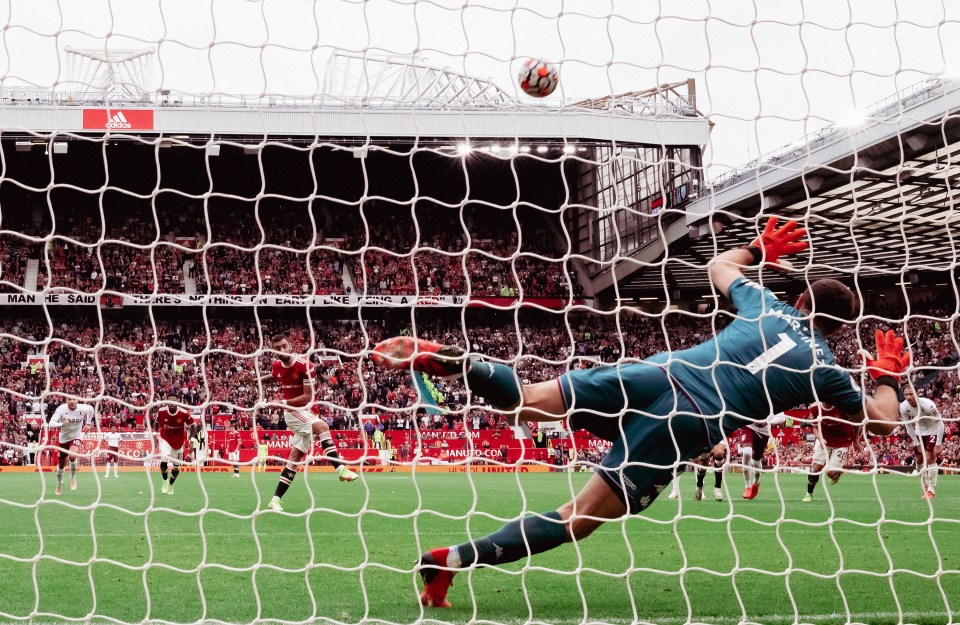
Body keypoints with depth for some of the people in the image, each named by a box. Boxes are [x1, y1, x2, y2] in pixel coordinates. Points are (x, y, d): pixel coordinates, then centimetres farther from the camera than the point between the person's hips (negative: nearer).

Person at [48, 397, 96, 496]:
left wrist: (88, 423, 8)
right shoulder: (61, 409, -23)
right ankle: (59, 485, 43)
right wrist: (62, 424, -49)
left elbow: (91, 409, 8)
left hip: (77, 437, -1)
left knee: (72, 455, -32)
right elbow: (51, 423, -32)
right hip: (64, 439, 1)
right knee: (61, 465, 14)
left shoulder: (83, 409, -18)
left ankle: (73, 478, -6)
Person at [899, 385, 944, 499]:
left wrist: (938, 445, -24)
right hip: (919, 432, 5)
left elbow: (940, 423, -25)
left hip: (933, 431, -5)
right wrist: (918, 444, -6)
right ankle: (926, 489, 22)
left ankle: (931, 490, -7)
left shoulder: (927, 405, -34)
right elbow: (908, 426, -6)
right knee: (920, 460, 7)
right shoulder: (903, 407, -20)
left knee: (930, 459, -15)